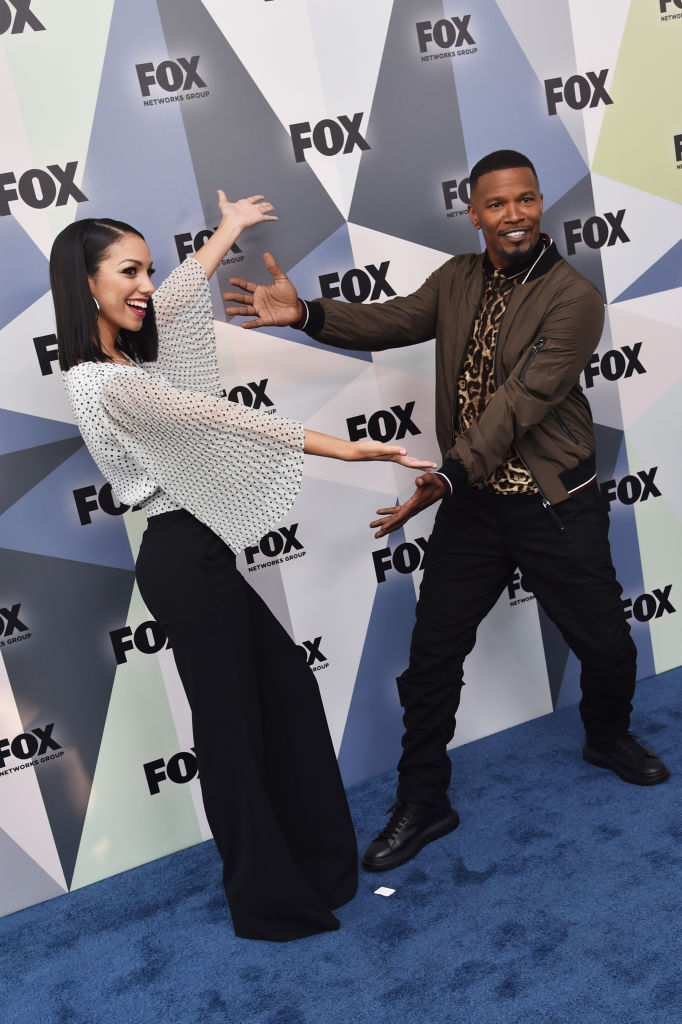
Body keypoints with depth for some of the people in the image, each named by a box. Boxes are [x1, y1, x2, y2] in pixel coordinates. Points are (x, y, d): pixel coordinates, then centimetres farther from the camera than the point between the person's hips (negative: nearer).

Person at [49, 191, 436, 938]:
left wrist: (229, 229, 39)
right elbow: (219, 416, -24)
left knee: (284, 682, 17)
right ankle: (271, 902, 19)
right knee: (231, 723, 1)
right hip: (186, 560, -10)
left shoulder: (124, 361, 9)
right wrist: (342, 447, -25)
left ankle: (313, 861, 32)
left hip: (192, 555, 10)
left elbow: (177, 295, 24)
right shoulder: (104, 383, -19)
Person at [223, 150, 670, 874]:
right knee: (431, 655, 5)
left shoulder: (573, 299, -13)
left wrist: (449, 474, -30)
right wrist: (306, 314, -20)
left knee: (607, 645, 11)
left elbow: (520, 401, -22)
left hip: (554, 508, -3)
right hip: (472, 506, 4)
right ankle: (422, 805, 22)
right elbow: (392, 322, -3)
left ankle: (608, 737, 46)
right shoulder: (457, 281, 6)